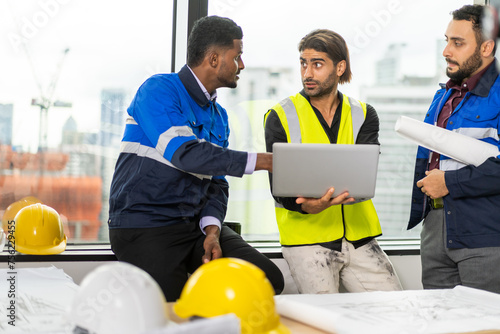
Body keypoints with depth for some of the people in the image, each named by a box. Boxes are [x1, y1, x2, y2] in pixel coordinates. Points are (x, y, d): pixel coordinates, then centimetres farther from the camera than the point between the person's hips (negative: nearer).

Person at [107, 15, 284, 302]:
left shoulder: (218, 116, 15)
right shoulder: (159, 90, -9)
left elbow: (216, 182, 14)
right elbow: (184, 154, -24)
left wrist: (212, 230, -6)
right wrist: (261, 161, -20)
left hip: (195, 223, 7)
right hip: (145, 227, -7)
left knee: (270, 280, -8)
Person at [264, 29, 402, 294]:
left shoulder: (363, 115, 8)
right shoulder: (280, 117, 1)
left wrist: (332, 190, -30)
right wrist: (307, 205, -29)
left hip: (359, 237, 3)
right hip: (307, 238, -2)